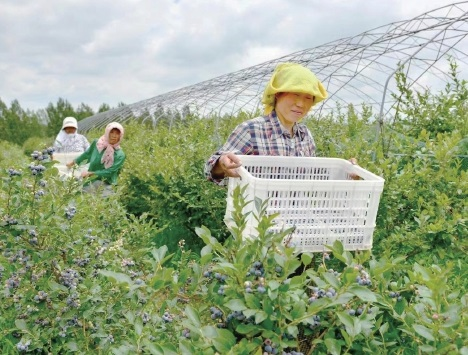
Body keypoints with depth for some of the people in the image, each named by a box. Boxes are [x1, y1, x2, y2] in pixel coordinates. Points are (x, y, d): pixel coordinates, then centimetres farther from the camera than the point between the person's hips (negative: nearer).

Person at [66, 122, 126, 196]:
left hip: (106, 185, -2)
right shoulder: (97, 143, 2)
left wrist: (90, 173, -16)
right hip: (90, 182, 3)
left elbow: (109, 172, -13)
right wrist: (73, 162, 32)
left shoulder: (120, 155, -8)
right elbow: (87, 154, 20)